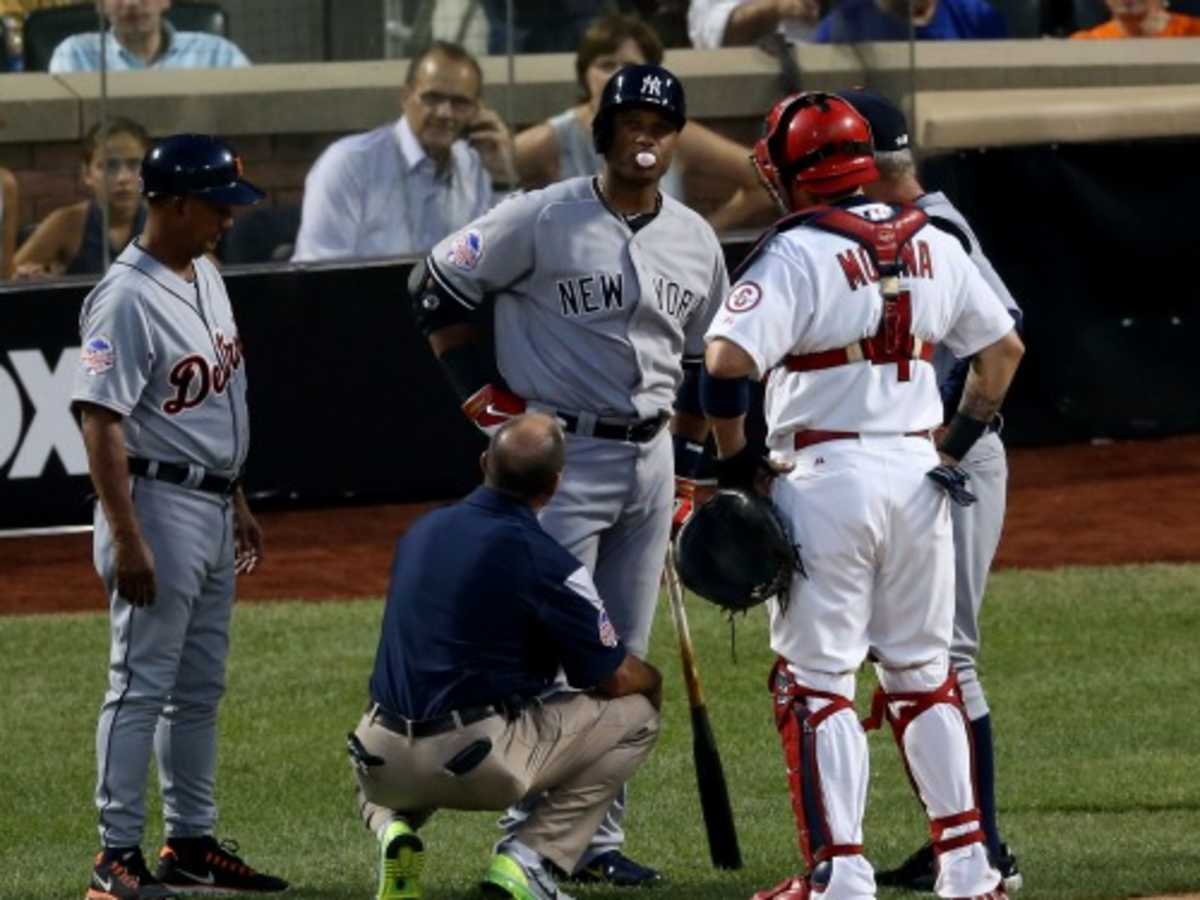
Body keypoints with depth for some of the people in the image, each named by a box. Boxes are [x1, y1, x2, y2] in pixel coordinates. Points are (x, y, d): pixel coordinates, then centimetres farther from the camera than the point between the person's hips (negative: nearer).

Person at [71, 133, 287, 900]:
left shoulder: (206, 276, 10)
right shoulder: (128, 299, -18)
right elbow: (101, 422, -22)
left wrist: (238, 503, 21)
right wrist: (127, 541, -25)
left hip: (212, 511, 9)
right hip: (159, 506, -9)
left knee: (200, 691, 14)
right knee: (141, 687, -7)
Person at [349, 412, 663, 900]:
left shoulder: (422, 530, 10)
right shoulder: (544, 560, -9)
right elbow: (615, 678, -1)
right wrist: (650, 679, 25)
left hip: (385, 767, 6)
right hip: (480, 766, -6)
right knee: (636, 713, 10)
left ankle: (392, 826, 7)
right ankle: (530, 856, -2)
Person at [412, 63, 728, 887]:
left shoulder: (695, 241, 8)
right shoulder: (543, 221, -9)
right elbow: (439, 291, -3)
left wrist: (688, 472, 15)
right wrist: (490, 401, -6)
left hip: (651, 460, 6)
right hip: (560, 455, -6)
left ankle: (598, 837, 15)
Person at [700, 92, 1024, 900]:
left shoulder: (796, 255, -11)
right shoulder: (934, 247, 7)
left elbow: (729, 360, -21)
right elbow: (1004, 349, 15)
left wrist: (736, 461, -8)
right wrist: (959, 444, 19)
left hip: (826, 476, -6)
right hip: (918, 470, 6)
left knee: (817, 678, 2)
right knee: (923, 673, 15)